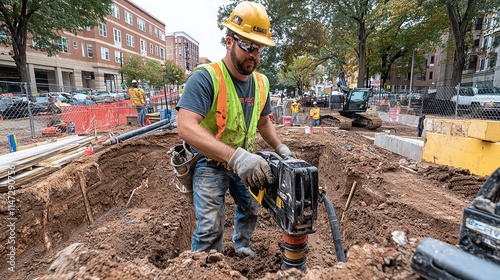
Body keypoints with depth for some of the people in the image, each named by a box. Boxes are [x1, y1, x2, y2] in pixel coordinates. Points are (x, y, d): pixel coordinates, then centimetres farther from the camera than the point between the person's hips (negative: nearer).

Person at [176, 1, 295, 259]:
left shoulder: (261, 83, -2)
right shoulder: (205, 77, -25)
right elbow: (186, 127, -38)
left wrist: (280, 147, -2)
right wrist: (236, 157, -47)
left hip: (244, 161, 7)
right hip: (210, 163, -7)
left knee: (251, 208, 22)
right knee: (210, 226, -11)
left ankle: (241, 247, 51)